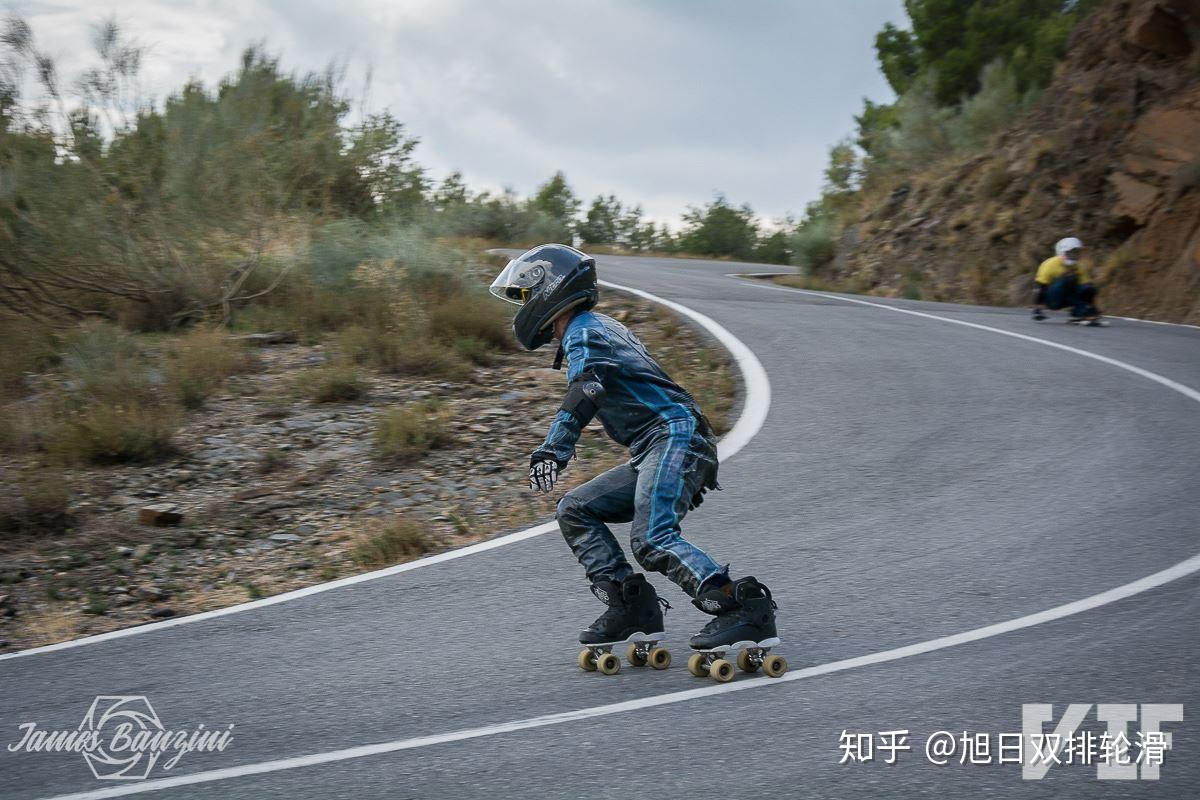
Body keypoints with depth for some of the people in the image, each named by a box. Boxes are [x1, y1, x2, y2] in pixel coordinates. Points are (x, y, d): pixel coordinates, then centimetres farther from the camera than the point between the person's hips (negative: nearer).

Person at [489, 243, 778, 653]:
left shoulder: (583, 333, -6)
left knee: (651, 540, -25)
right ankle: (631, 607, 0)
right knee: (575, 510, 10)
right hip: (653, 450, 10)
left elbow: (586, 391, -26)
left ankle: (747, 607, -27)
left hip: (675, 437, -10)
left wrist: (553, 448, -38)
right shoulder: (601, 327, 26)